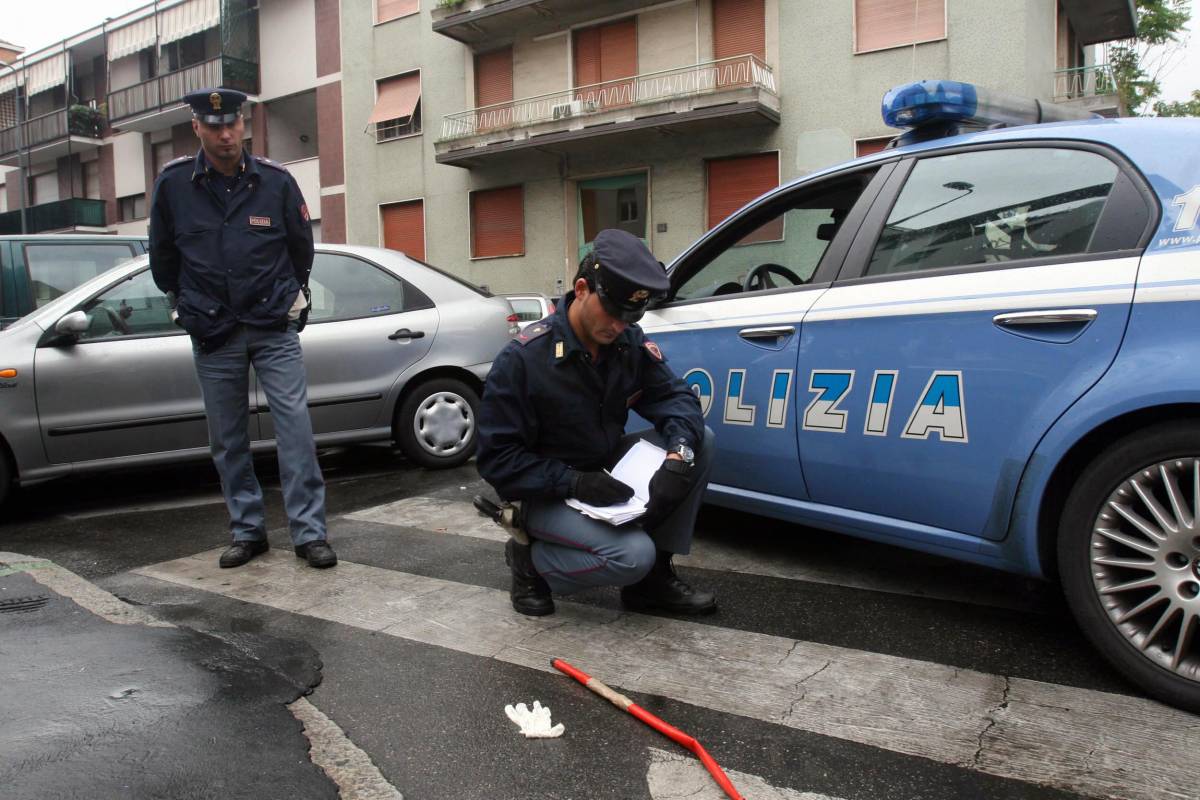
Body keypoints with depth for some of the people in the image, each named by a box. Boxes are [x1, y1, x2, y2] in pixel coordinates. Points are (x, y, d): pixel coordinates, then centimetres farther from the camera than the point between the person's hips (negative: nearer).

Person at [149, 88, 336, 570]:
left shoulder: (276, 181, -2)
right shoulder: (173, 184, 0)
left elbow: (302, 248, 11)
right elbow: (162, 256, 14)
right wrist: (184, 304, 18)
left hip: (275, 329, -2)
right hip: (212, 333, 2)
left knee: (295, 426, -8)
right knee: (227, 440, 7)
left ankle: (309, 533, -2)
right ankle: (248, 531, 20)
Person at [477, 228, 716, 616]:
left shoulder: (629, 341, -6)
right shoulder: (522, 359, -22)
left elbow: (675, 396, -7)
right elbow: (496, 458, -21)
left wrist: (678, 455, -29)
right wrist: (574, 482, -31)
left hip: (608, 472, 6)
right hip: (550, 494, -6)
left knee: (700, 441, -12)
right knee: (633, 555, -29)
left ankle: (653, 576, -2)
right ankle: (531, 560, 1)